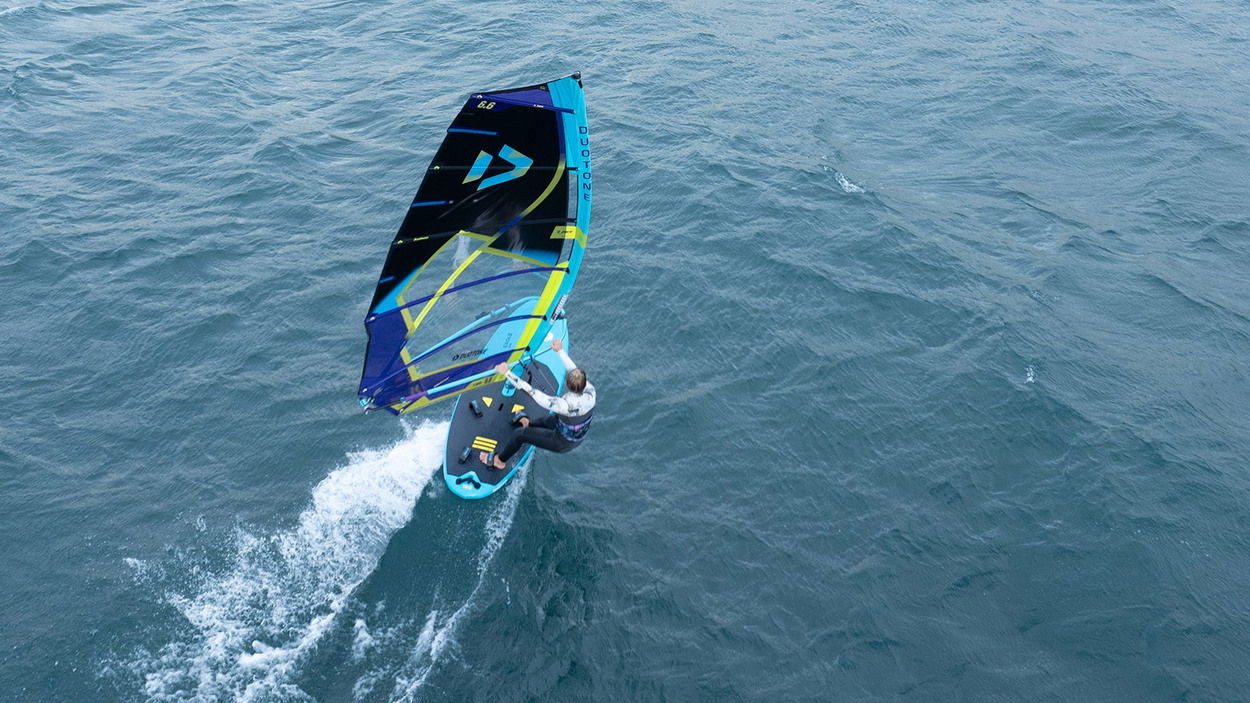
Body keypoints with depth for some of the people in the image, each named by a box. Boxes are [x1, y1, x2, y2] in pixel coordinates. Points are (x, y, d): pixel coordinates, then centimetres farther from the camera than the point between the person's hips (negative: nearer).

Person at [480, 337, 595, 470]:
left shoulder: (565, 405, -41)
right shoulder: (591, 392, -27)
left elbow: (532, 392, -35)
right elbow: (573, 368, -9)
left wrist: (508, 373, -28)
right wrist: (561, 351, 5)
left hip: (562, 443, -6)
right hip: (579, 438, 6)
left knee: (519, 434, 11)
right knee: (548, 420, 34)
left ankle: (499, 460, 35)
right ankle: (529, 423, 67)